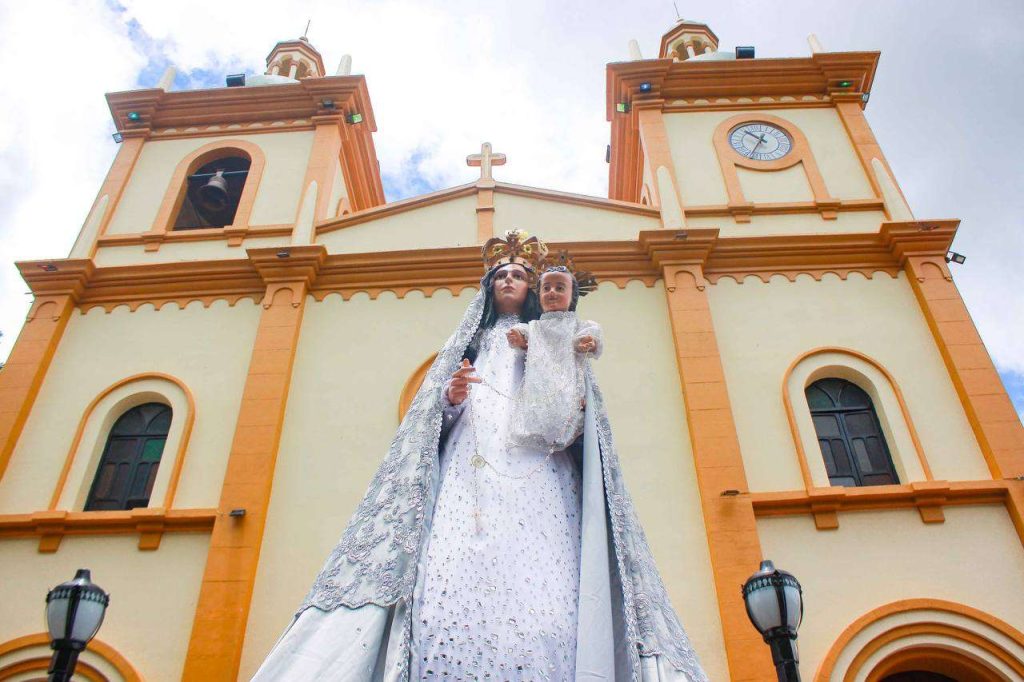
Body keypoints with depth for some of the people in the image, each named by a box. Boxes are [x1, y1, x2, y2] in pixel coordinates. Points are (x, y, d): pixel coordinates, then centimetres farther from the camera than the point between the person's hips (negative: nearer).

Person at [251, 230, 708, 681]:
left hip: (536, 470, -1)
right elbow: (435, 409, 19)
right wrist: (451, 397, -4)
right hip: (472, 466, 1)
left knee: (542, 613, -20)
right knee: (453, 591, -22)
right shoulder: (471, 339, 29)